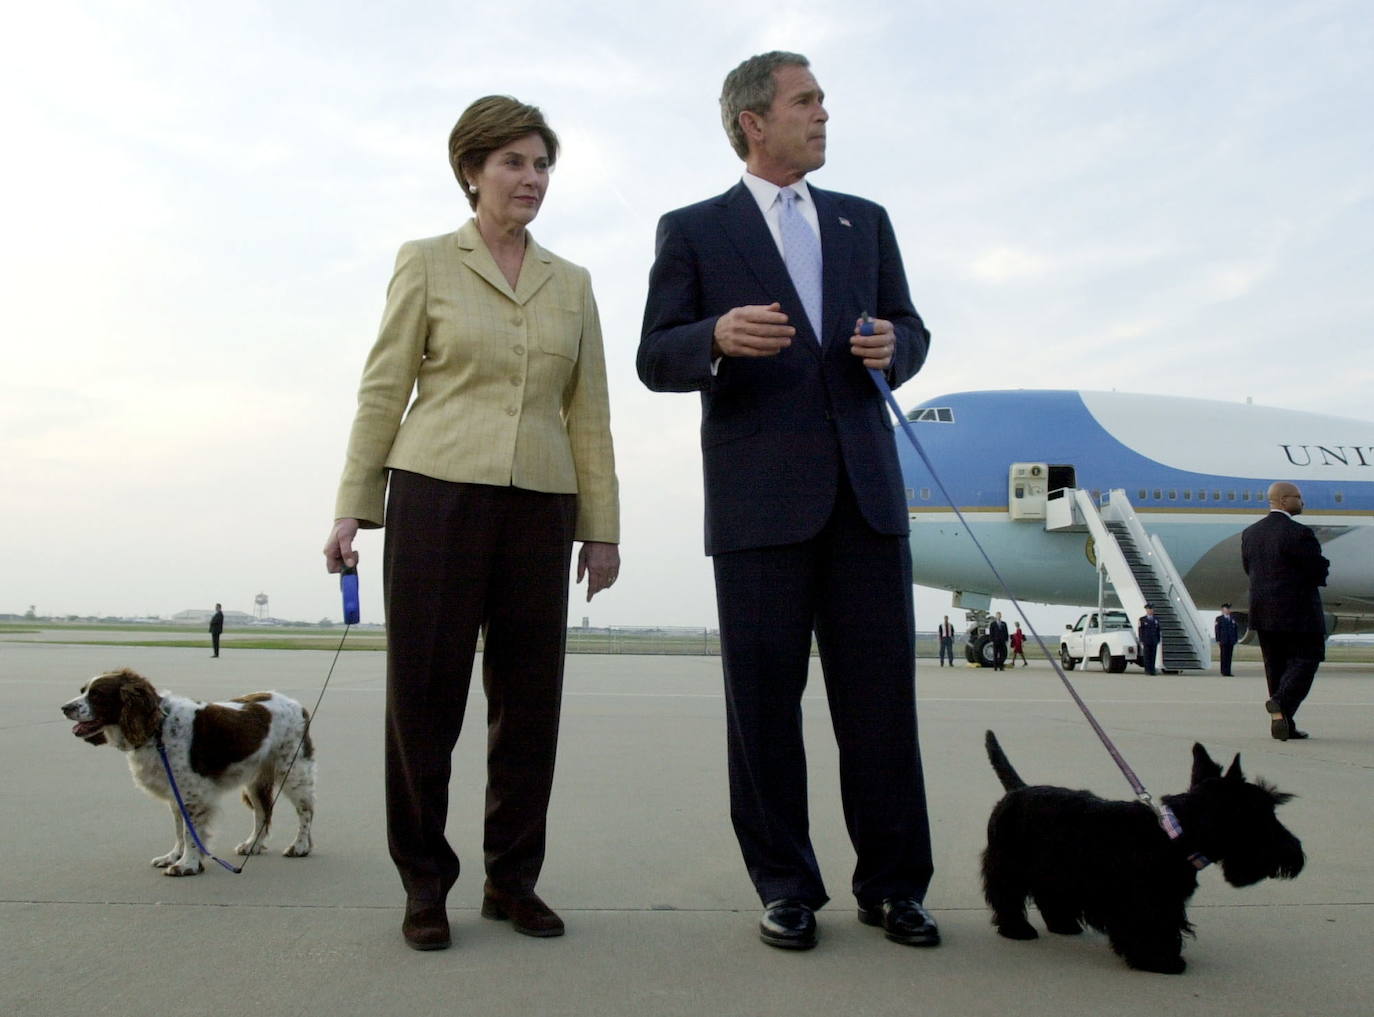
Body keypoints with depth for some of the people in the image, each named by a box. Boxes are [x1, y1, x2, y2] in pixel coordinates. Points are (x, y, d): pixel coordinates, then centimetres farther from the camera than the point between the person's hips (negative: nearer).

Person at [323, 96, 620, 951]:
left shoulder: (572, 284, 14)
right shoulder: (426, 264, 7)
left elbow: (588, 414, 13)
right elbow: (383, 392, 5)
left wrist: (602, 526, 8)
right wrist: (353, 507, -1)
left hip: (539, 509, 3)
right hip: (436, 496, -3)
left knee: (530, 698, 5)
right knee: (425, 694, 0)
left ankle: (513, 879, 18)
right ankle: (425, 885, 13)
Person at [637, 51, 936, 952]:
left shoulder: (865, 221, 19)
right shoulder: (693, 231, 8)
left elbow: (910, 328, 20)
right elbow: (656, 360, 1)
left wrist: (893, 344, -5)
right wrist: (719, 336, -20)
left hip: (864, 484, 3)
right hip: (759, 494, -2)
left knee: (881, 690, 1)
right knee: (765, 694, 1)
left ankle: (893, 883, 12)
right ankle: (786, 887, 13)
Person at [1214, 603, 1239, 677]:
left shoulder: (1233, 619, 16)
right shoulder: (1219, 618, 3)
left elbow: (1236, 629, 15)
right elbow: (1217, 630, -2)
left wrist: (1236, 640, 6)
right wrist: (1218, 640, -9)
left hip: (1231, 641, 4)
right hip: (1223, 641, -4)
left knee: (1229, 657, 2)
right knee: (1224, 656, -6)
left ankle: (1228, 673, 3)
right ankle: (1224, 672, -4)